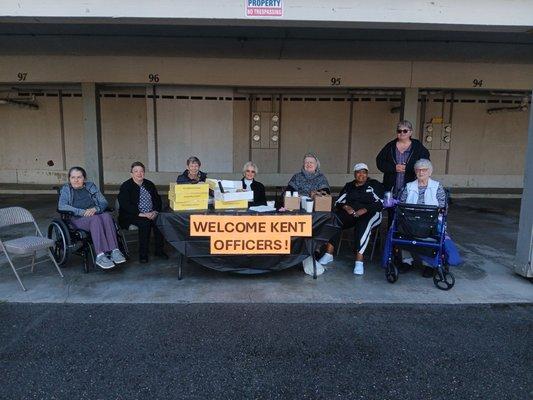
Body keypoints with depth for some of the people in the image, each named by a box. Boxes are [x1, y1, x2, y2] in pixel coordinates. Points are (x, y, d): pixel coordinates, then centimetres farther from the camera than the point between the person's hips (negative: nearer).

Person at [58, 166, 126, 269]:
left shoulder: (91, 186, 20)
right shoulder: (66, 189, 13)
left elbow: (104, 202, 11)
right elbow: (61, 206, -4)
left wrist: (95, 209, -12)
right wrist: (82, 212, -16)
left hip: (95, 214, 3)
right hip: (77, 219, -3)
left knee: (107, 216, -33)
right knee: (95, 219, -36)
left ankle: (114, 251, -43)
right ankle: (100, 255, -47)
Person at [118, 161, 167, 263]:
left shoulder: (150, 184, 16)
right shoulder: (125, 186, 0)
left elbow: (158, 200, 13)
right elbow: (125, 205, -12)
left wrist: (155, 212, -9)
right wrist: (141, 214, -23)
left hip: (151, 214, 4)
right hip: (132, 216, -4)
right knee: (145, 222, -34)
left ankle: (159, 250, -12)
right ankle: (143, 254, -23)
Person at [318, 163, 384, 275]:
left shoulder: (374, 185, 15)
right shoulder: (349, 186, 24)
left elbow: (380, 203, 2)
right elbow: (338, 202, 15)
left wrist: (364, 210, -14)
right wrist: (345, 207, -9)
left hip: (369, 213, -3)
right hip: (349, 212, 3)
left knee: (363, 224, -39)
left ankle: (359, 260, -42)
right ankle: (329, 254, -29)